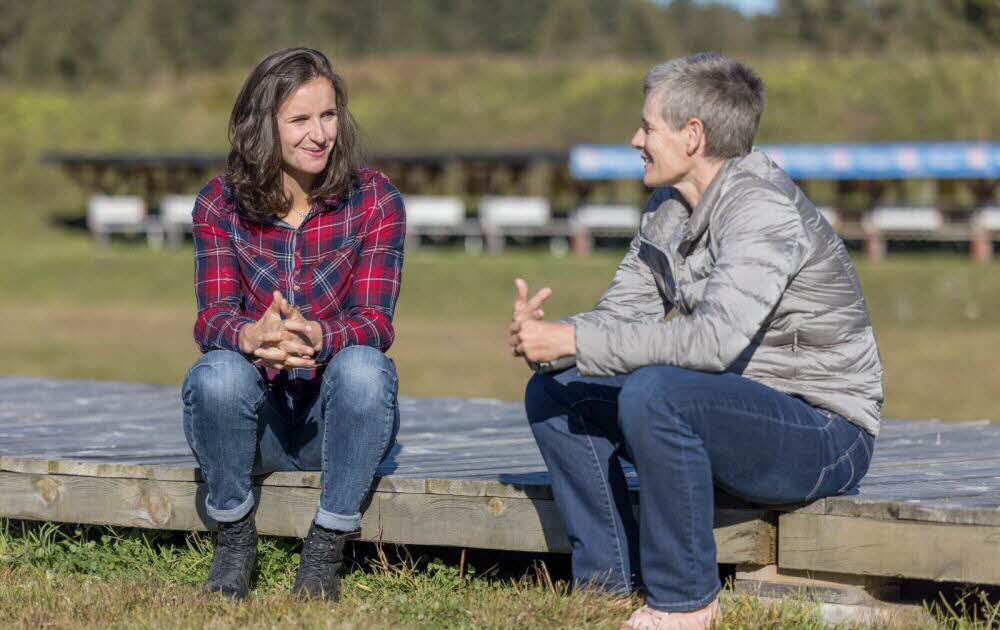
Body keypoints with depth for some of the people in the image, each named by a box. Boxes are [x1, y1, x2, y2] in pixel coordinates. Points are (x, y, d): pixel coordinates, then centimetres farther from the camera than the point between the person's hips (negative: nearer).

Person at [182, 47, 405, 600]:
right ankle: (234, 540, -11)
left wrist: (314, 337, -38)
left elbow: (374, 322, -14)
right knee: (217, 372, -32)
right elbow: (212, 316, -13)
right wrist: (252, 337, -39)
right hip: (256, 415, 1)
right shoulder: (220, 203, -2)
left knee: (364, 366, -33)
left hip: (336, 414, 0)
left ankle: (326, 550, -20)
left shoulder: (374, 199, -6)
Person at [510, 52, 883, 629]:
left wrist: (574, 341, -30)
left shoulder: (763, 208, -21)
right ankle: (611, 583, 0)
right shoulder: (669, 209, 8)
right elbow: (622, 314, 7)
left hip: (824, 434, -9)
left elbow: (715, 339, -33)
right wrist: (544, 338, -16)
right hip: (735, 411, 9)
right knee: (555, 393, 2)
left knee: (654, 393, -34)